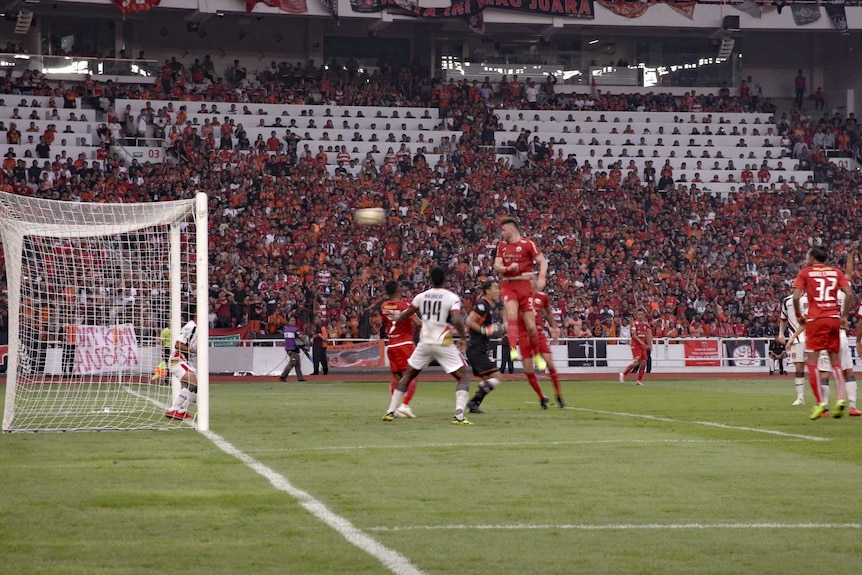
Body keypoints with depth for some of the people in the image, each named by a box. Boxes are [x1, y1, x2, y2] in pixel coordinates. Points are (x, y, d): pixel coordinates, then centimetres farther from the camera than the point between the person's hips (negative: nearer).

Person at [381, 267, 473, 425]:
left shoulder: (422, 297, 6)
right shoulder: (452, 298, -7)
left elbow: (406, 314, 22)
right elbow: (456, 320, -21)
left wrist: (395, 319, 43)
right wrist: (462, 337, -3)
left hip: (424, 343, 4)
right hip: (443, 344, -4)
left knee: (407, 376, 21)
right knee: (464, 377, 5)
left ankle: (390, 411, 19)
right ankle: (459, 416, -12)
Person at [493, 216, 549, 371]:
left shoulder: (528, 244, -2)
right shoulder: (502, 246, 14)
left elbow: (542, 261, -4)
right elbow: (496, 266, 8)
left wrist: (541, 278, -21)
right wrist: (508, 268, -13)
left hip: (524, 285, -3)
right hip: (508, 286, 3)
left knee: (531, 325, 0)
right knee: (511, 315, -24)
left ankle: (537, 356, 20)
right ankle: (513, 350, -32)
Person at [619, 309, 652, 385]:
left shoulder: (645, 324, 10)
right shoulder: (635, 323, -10)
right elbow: (634, 335, -16)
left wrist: (649, 345, 12)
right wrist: (642, 343, -23)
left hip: (643, 345, 7)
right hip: (635, 345, -7)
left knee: (643, 362, 1)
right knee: (636, 362, -16)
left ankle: (639, 380, 9)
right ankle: (623, 374, 2)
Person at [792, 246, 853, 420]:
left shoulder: (805, 273, 2)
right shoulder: (836, 272, 11)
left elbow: (796, 297, -9)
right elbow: (849, 294, 0)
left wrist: (799, 316, 4)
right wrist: (844, 316, 7)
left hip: (815, 320, -4)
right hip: (834, 319, 4)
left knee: (811, 361, -1)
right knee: (835, 361, 13)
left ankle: (820, 403, -9)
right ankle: (841, 399, -2)